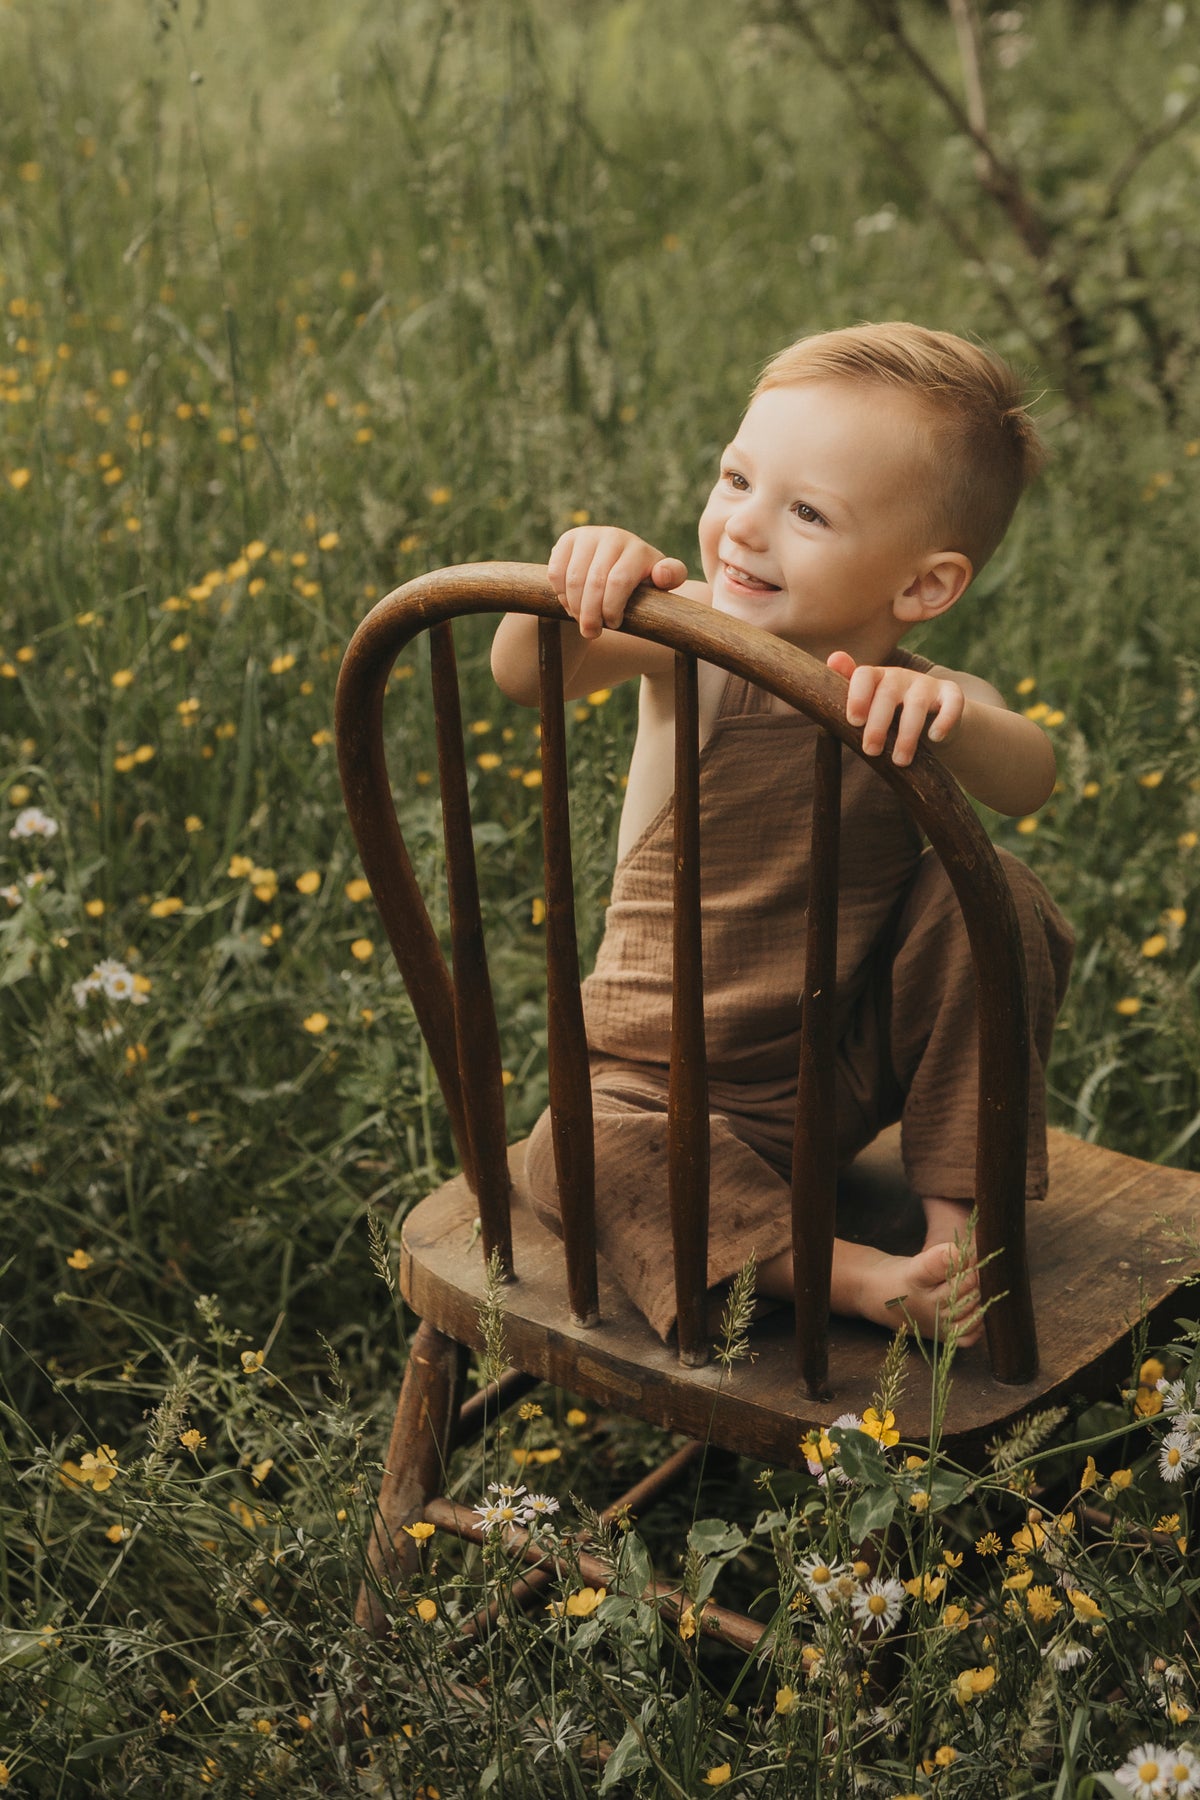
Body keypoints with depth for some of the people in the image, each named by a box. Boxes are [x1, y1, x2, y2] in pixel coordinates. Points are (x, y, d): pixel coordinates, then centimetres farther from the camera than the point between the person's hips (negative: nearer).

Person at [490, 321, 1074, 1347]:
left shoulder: (918, 706, -15)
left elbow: (1027, 780, -36)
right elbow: (525, 676, -26)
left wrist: (945, 719, -58)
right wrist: (577, 580, -47)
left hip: (850, 1074, 0)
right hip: (664, 1085, 0)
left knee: (993, 898, -21)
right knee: (580, 1154, -30)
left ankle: (958, 1207, -10)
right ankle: (862, 1278, -25)